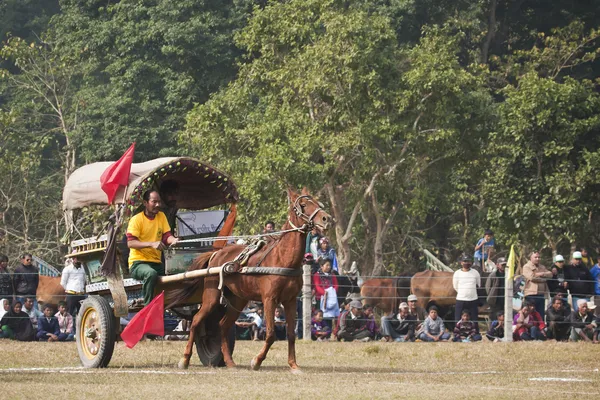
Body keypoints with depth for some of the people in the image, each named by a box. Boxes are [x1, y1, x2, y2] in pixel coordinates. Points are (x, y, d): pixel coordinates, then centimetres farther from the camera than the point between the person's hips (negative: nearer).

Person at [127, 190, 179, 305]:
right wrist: (152, 244, -29)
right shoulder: (137, 219, -5)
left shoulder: (161, 216, 13)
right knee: (151, 273, -38)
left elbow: (167, 236, 4)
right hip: (138, 262, -6)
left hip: (156, 262, 6)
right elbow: (130, 243, -15)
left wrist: (173, 240, -22)